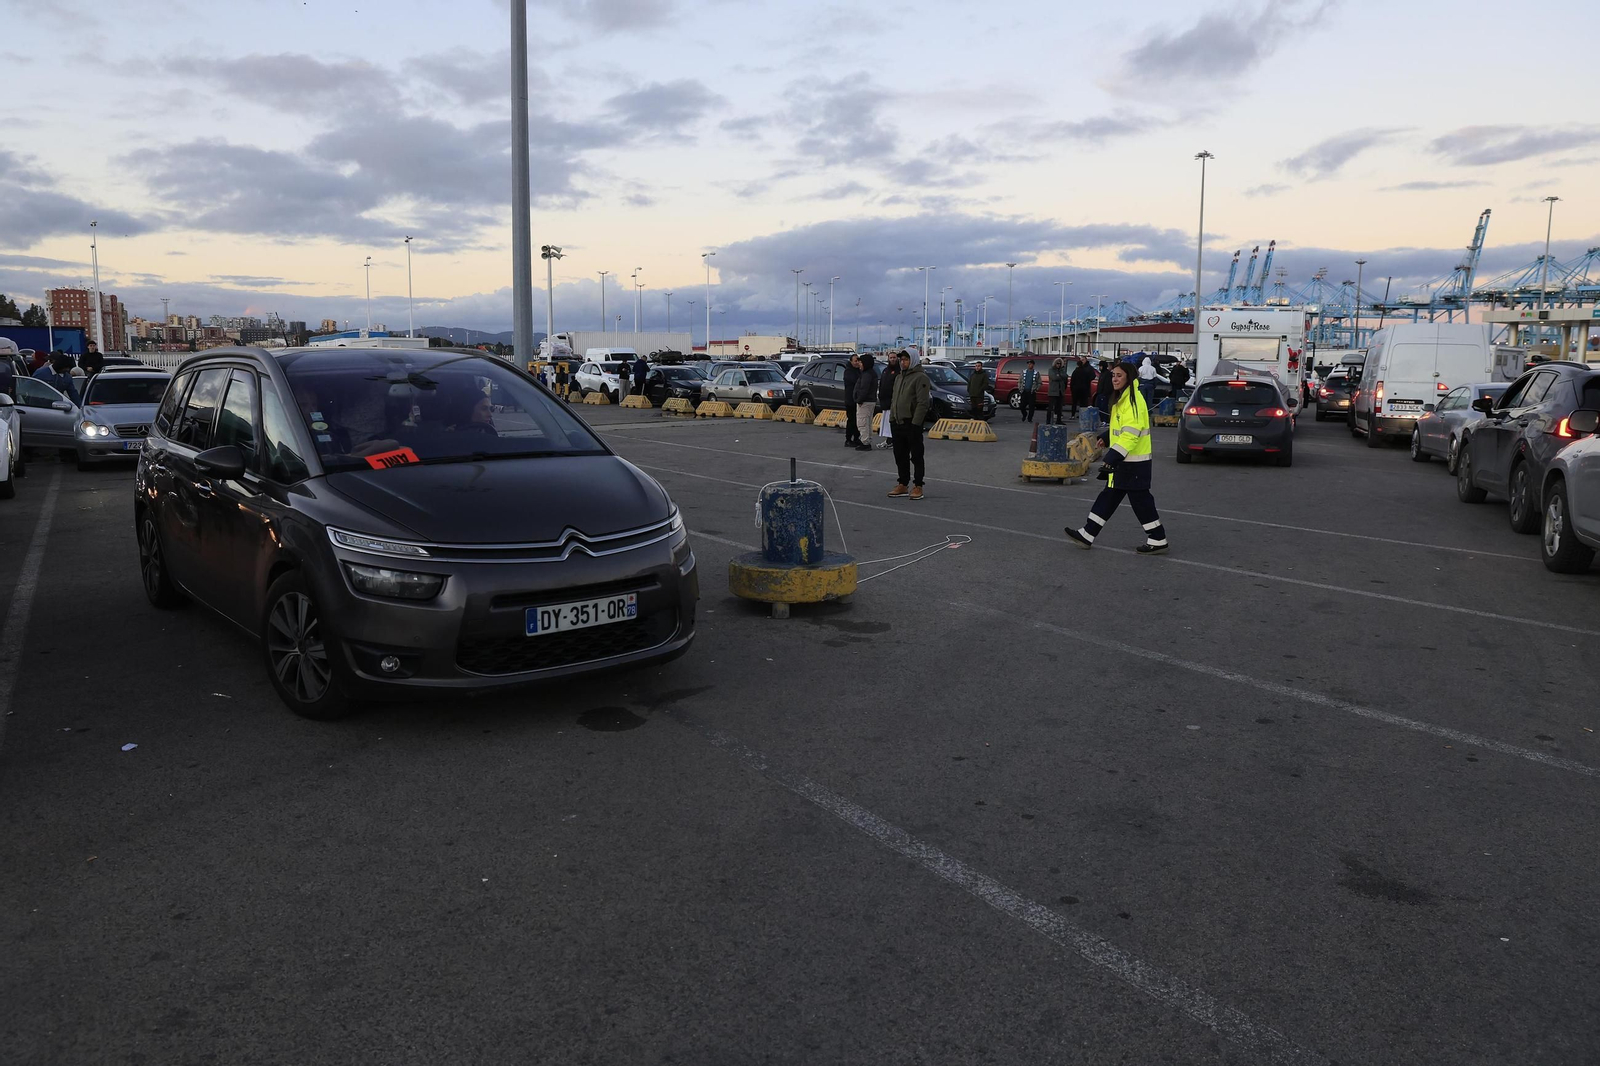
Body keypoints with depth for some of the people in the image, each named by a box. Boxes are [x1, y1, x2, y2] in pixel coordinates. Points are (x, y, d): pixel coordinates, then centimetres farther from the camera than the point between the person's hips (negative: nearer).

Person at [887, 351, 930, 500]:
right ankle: (902, 485, 19)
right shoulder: (899, 377, 17)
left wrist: (915, 423, -21)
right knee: (900, 456, 11)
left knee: (916, 456, -1)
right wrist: (892, 419, 14)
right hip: (898, 423, 8)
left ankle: (918, 487, 4)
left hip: (912, 424, -8)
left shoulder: (920, 377, -10)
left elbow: (923, 403, -17)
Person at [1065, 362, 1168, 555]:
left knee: (1140, 500, -2)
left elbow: (1130, 434, -26)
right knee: (1108, 496, 11)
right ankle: (1087, 535, 14)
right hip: (1122, 461, 10)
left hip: (1135, 463, -10)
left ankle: (1158, 540, 9)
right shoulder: (1121, 398, 13)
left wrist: (1111, 459, -29)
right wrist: (1104, 437, 15)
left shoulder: (1134, 400, -19)